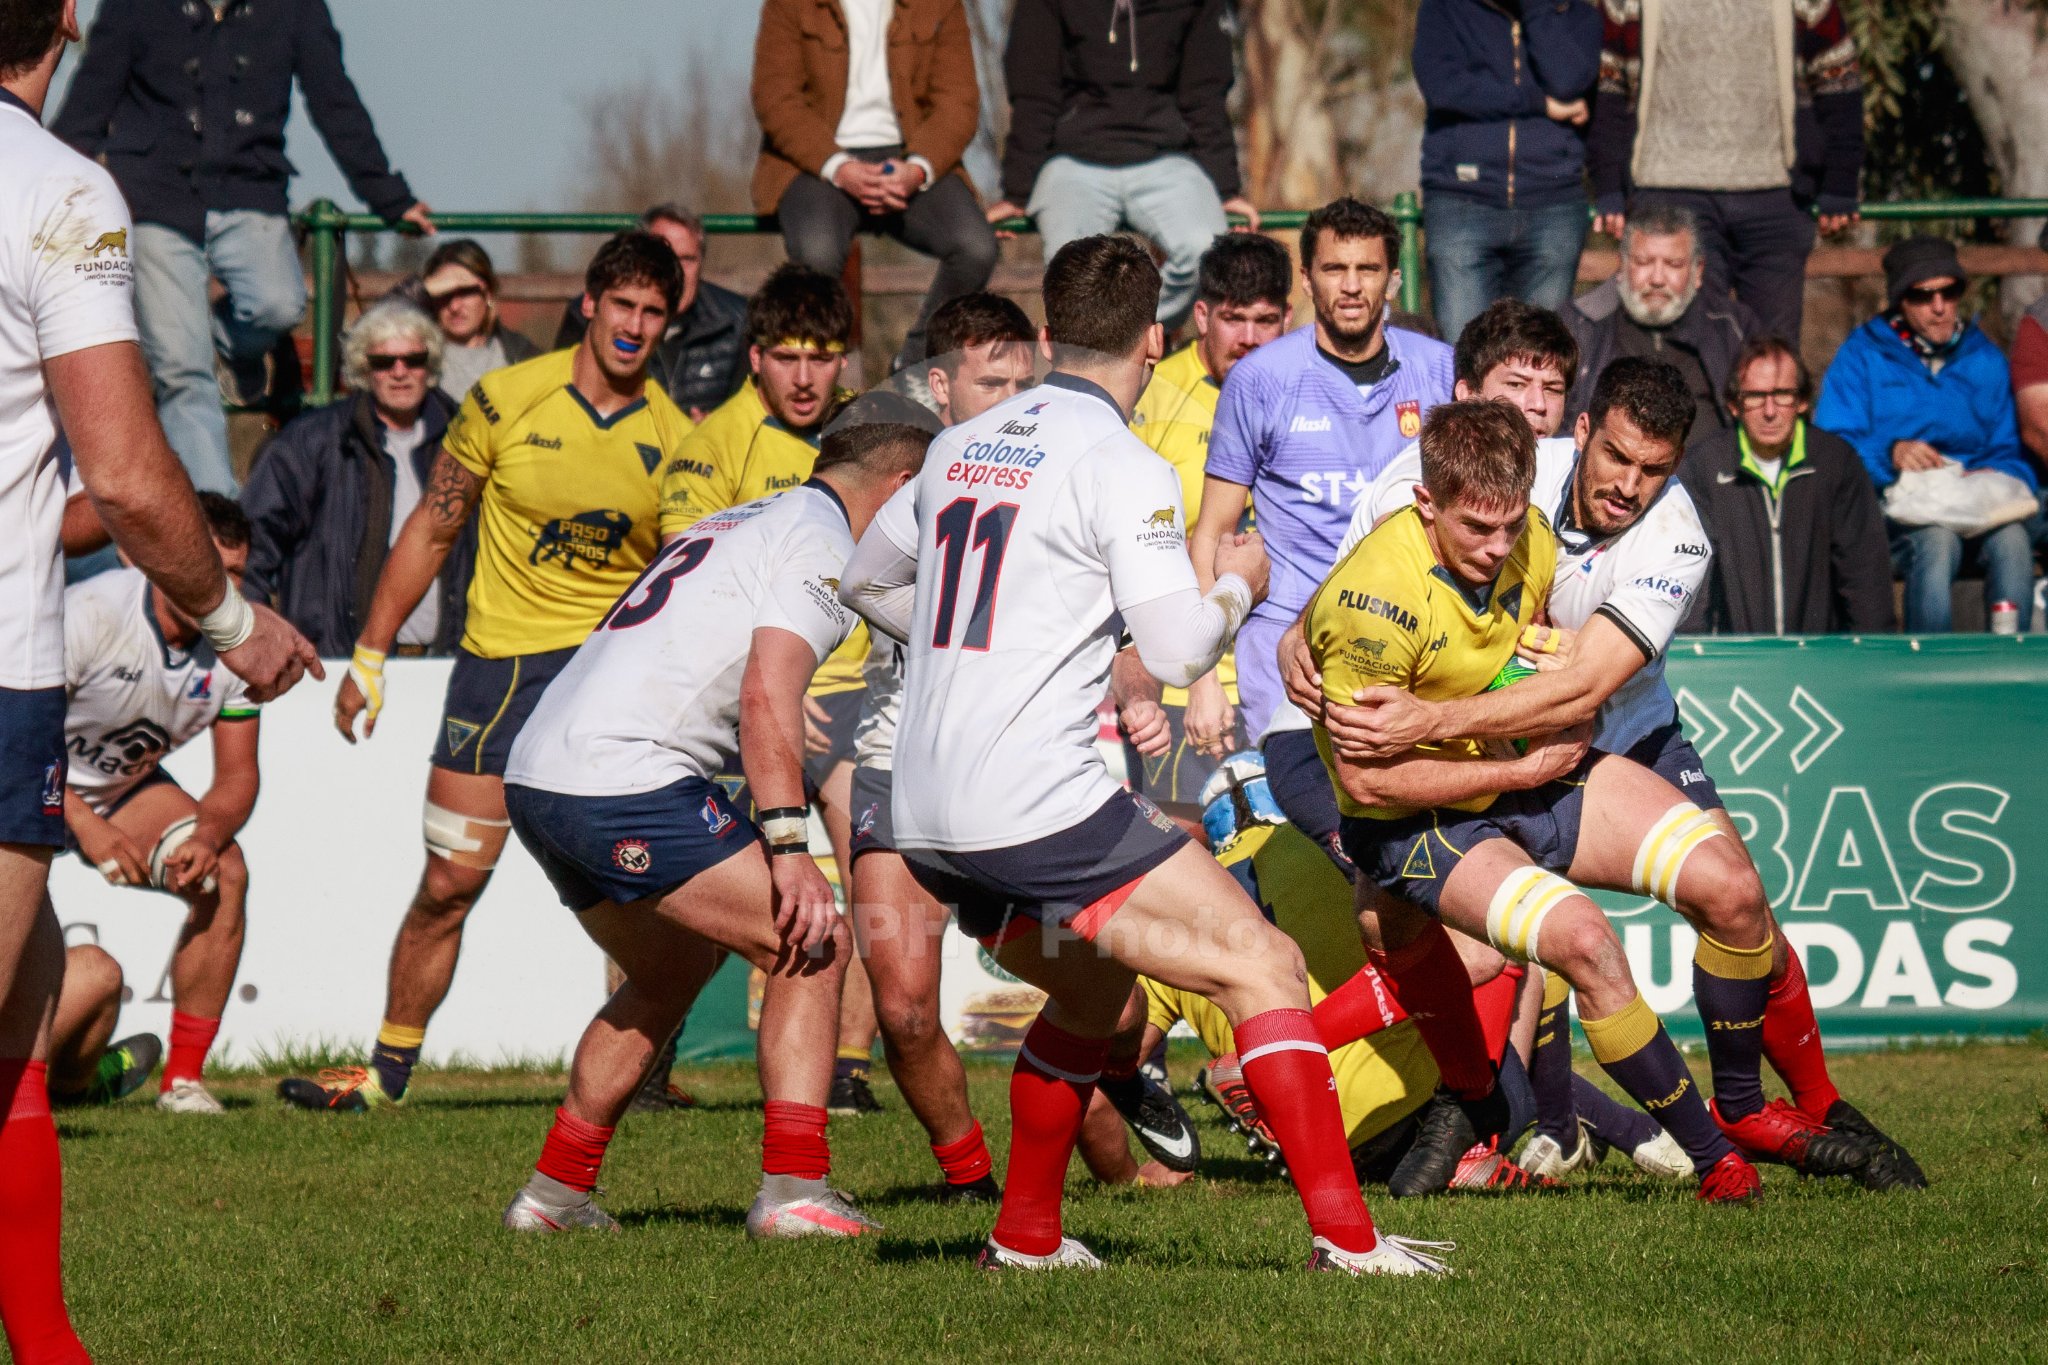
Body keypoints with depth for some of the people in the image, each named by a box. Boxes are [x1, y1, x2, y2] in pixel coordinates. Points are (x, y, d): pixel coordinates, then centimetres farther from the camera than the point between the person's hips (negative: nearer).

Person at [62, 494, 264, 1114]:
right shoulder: (89, 614, -29)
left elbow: (238, 773, -6)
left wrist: (208, 835, -28)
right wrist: (86, 824, -40)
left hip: (129, 786, 5)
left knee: (223, 875, -18)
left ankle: (184, 1078, -8)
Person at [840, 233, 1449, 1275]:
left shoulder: (959, 448, 14)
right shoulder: (1122, 468, -8)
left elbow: (866, 579, 29)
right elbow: (1176, 650, -14)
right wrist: (1237, 584, 6)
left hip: (926, 821, 8)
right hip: (1040, 800, -8)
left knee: (1091, 996, 28)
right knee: (1261, 964, -7)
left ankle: (1025, 1237, 30)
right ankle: (1344, 1235, -16)